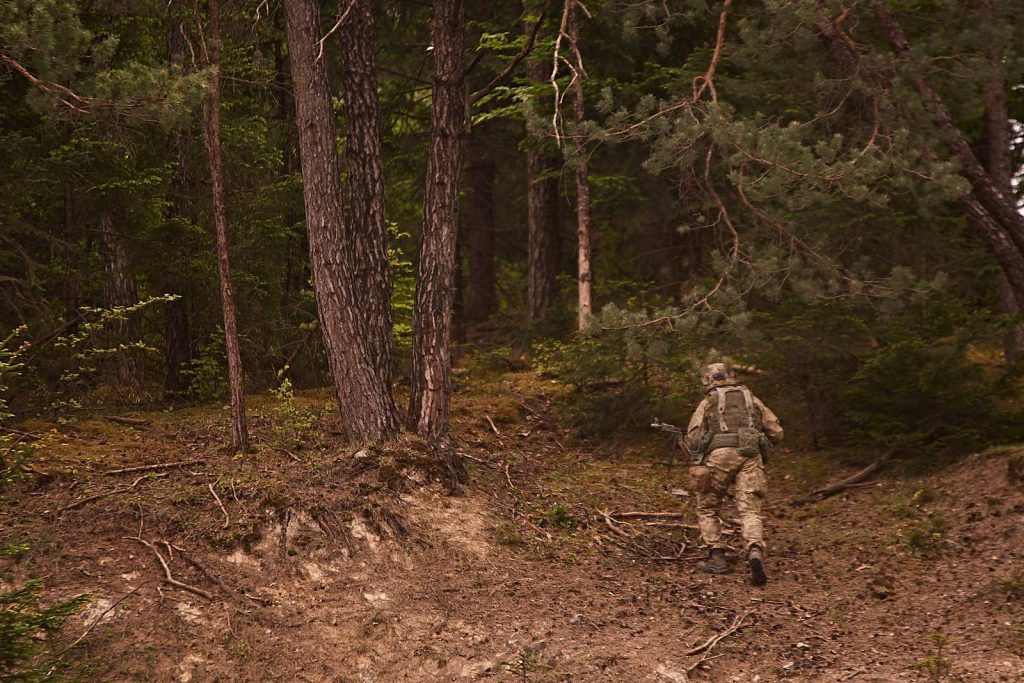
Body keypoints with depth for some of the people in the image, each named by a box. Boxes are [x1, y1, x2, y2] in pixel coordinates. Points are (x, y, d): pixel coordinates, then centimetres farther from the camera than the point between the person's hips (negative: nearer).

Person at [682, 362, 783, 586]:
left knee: (707, 509, 17)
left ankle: (717, 557, 11)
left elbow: (693, 440, 9)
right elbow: (776, 433, 18)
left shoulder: (708, 402, 17)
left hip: (720, 455, -2)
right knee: (750, 510, -3)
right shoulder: (752, 399, 24)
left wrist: (684, 440, 31)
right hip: (751, 457, 2)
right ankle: (755, 552, -28)